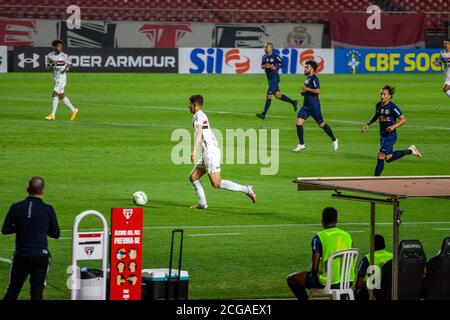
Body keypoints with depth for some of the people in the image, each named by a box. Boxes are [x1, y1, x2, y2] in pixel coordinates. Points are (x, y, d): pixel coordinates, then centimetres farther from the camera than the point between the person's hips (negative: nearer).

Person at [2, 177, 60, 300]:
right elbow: (55, 234, 2)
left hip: (20, 256, 2)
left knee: (12, 291, 12)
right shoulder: (48, 209, -6)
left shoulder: (16, 207, -2)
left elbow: (5, 230, 5)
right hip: (40, 256, -2)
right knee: (36, 293, 2)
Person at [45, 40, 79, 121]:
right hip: (55, 77, 6)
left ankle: (53, 115, -7)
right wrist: (51, 64, -12)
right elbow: (47, 67, 10)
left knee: (54, 94, -12)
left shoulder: (64, 56, -9)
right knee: (61, 96, 12)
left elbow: (70, 64, 4)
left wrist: (66, 68, -15)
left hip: (62, 77, -6)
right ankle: (73, 110, 28)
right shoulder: (50, 56, 2)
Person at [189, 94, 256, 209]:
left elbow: (199, 132, -26)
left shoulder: (198, 115, -9)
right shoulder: (203, 116, 21)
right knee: (193, 177, 11)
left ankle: (246, 190, -11)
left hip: (210, 152, -10)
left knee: (216, 184, -10)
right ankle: (202, 203, 6)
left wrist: (194, 151, -34)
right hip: (206, 154, 10)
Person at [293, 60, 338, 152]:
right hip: (306, 105, 9)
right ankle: (301, 144, 0)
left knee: (321, 124, 4)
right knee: (298, 122, -6)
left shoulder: (314, 78, -15)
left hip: (314, 106, -9)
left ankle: (334, 140, 22)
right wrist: (304, 92, 11)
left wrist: (306, 89, -20)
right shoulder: (308, 78, 14)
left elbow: (317, 91, -26)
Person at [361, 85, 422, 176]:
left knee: (380, 157, -11)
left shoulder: (393, 107, -16)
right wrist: (368, 124, 12)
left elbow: (403, 119, -14)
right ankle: (410, 150, 33)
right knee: (388, 158, 17)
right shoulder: (378, 105, 4)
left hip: (390, 135, -8)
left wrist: (394, 126, -26)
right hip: (382, 135, 8)